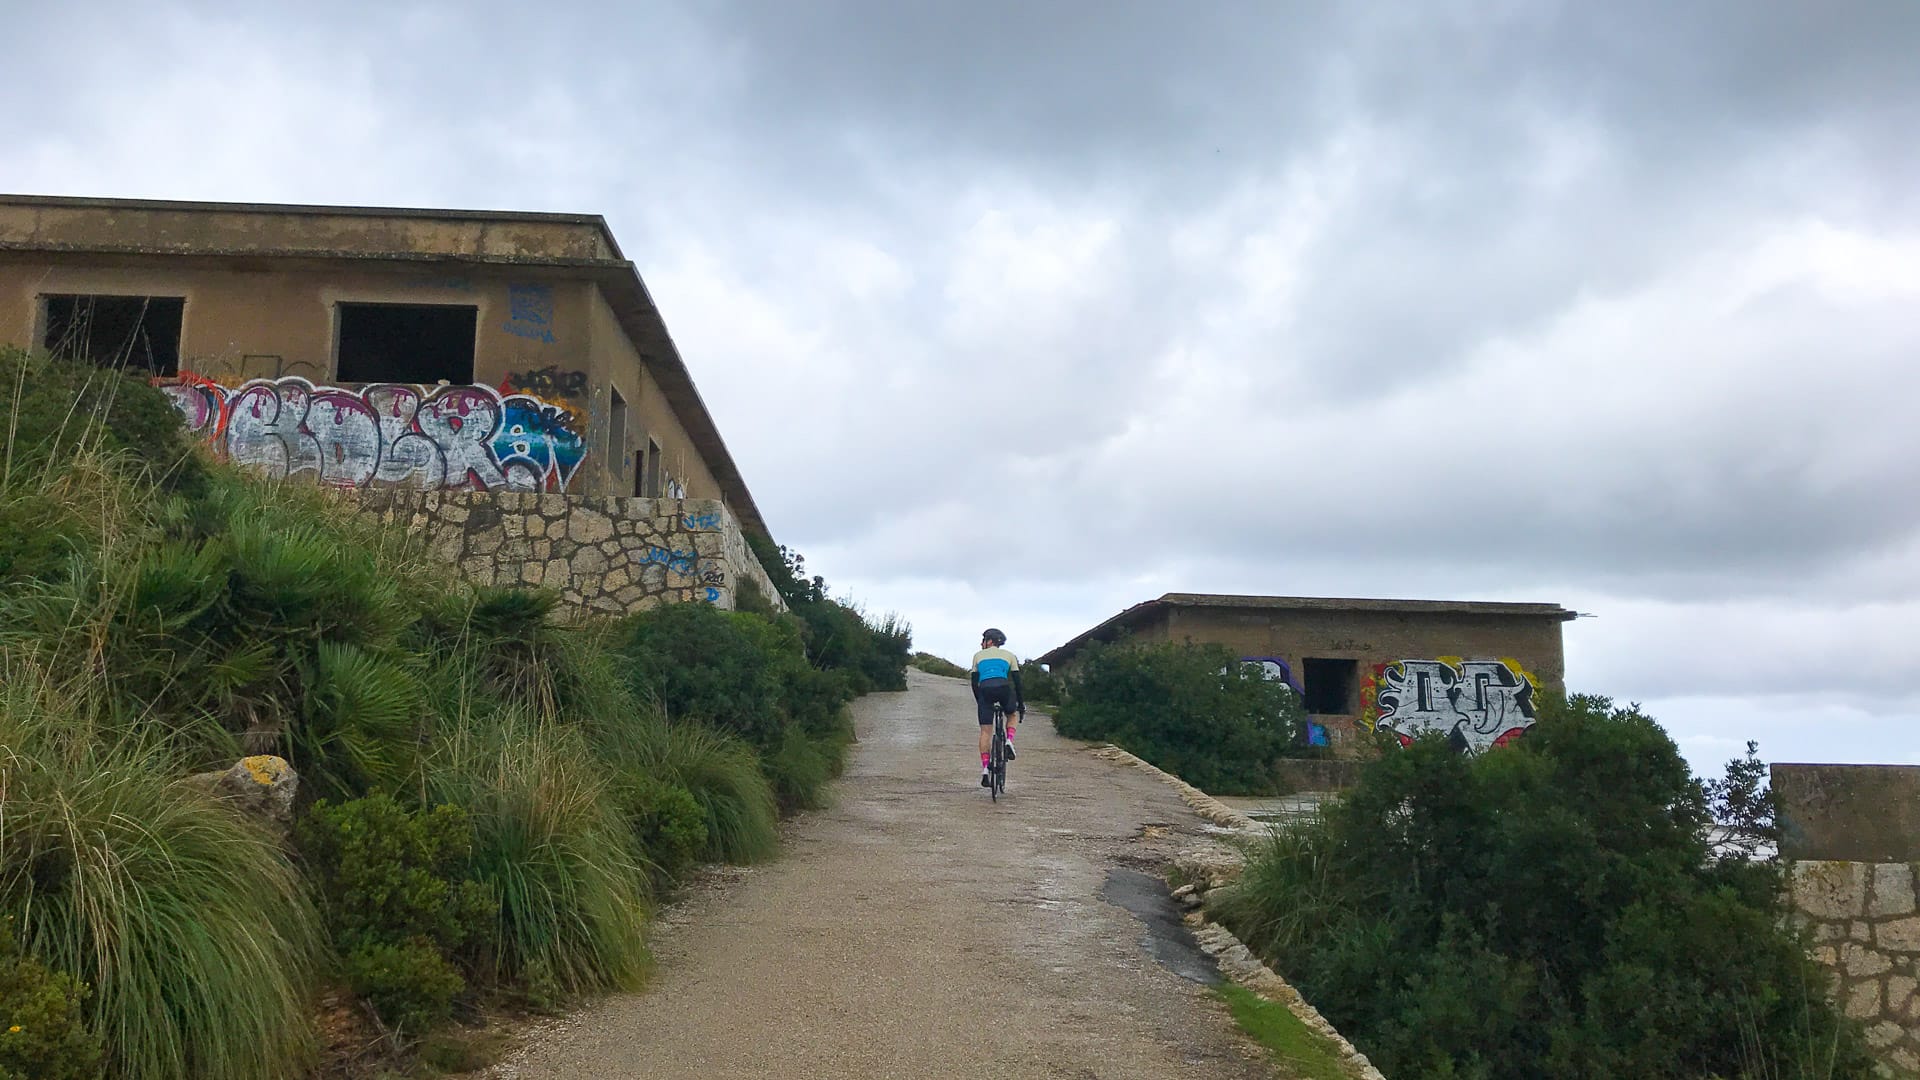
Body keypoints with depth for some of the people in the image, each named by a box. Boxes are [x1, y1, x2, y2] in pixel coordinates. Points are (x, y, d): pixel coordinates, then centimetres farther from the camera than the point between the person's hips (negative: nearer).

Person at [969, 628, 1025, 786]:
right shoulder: (1009, 655, 22)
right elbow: (1017, 680, 16)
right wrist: (1021, 703, 20)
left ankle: (985, 770, -7)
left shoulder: (978, 655, 23)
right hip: (1003, 688, 0)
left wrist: (979, 701, 28)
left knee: (985, 732, 4)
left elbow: (974, 681, 20)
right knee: (1012, 714, 31)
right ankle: (1009, 742, 5)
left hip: (984, 690, 0)